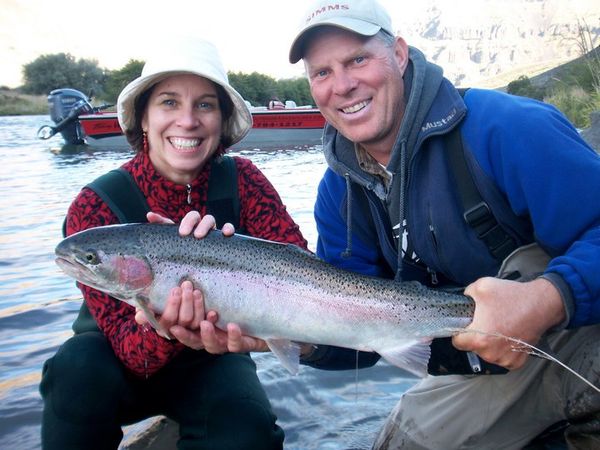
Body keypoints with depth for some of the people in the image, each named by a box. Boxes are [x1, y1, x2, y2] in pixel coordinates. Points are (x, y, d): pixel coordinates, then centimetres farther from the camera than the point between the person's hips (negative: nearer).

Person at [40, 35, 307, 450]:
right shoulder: (96, 207, -20)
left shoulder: (241, 180, -14)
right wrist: (165, 330, -47)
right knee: (80, 365, -32)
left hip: (209, 359, 1)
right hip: (123, 365, 0)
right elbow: (131, 349, -23)